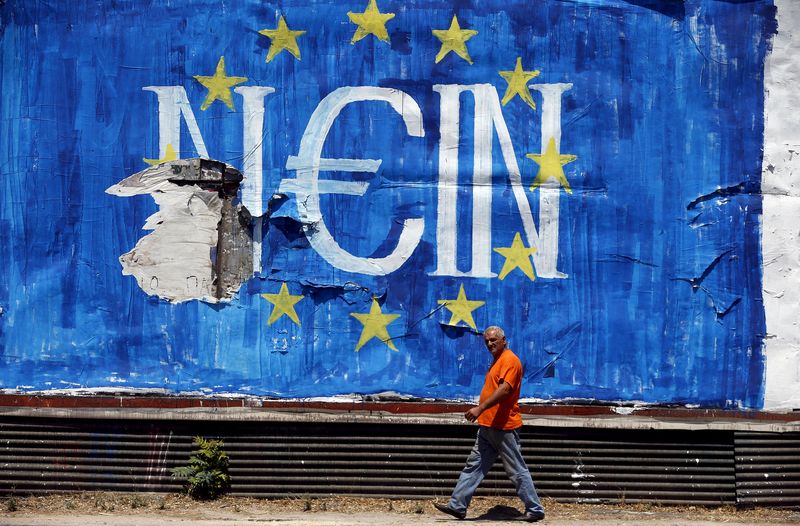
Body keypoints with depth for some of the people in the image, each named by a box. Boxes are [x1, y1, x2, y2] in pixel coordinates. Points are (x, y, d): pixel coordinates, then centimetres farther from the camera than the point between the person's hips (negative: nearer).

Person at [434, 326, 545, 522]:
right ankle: (457, 505, 7)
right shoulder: (497, 360, 18)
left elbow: (505, 389, -25)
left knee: (517, 471, -3)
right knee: (474, 466, 6)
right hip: (488, 425, 10)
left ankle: (535, 510, 5)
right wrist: (482, 412, 21)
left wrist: (480, 408, -29)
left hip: (504, 427, -10)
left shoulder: (509, 360, -13)